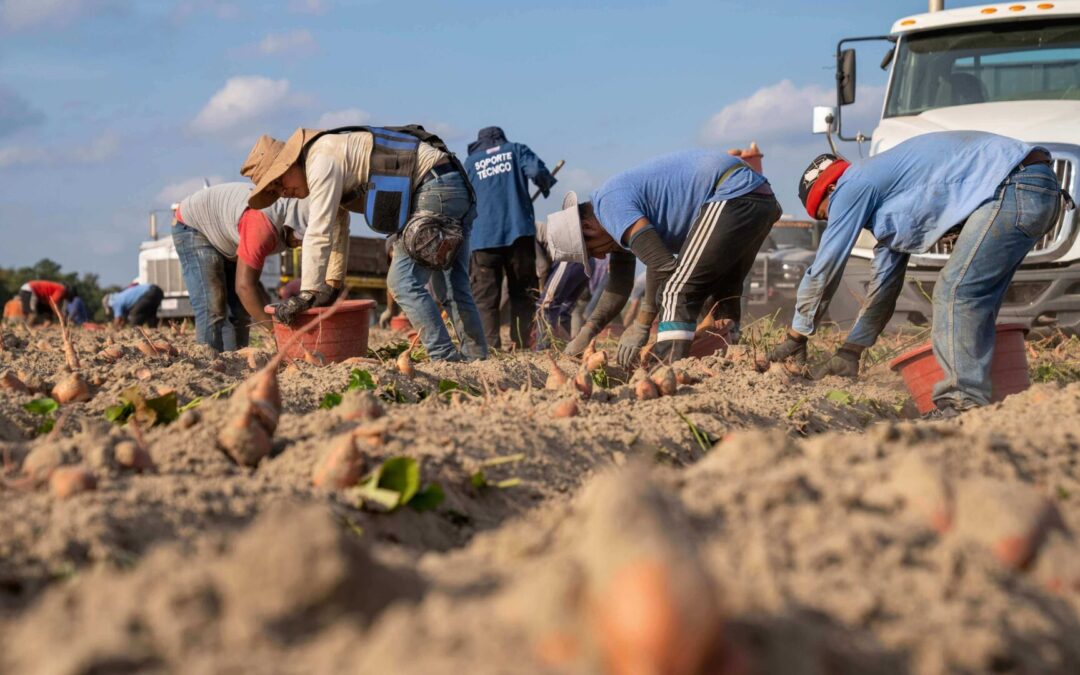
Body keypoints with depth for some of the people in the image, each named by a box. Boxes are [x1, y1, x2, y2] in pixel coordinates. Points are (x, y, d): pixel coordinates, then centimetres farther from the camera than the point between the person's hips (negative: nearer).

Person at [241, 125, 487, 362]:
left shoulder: (322, 160, -12)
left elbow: (318, 233, -17)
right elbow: (336, 229, 30)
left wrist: (306, 295, -17)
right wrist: (332, 285, 31)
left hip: (436, 186, -10)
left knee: (403, 282, -9)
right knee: (456, 285, 14)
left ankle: (445, 358, -9)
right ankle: (476, 357, 17)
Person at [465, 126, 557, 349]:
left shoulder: (470, 162, 18)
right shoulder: (516, 150, 14)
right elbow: (537, 170, -5)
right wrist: (546, 186, 15)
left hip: (483, 236, 0)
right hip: (519, 230, 0)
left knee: (484, 296, 1)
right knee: (523, 292, 9)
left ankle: (489, 345, -12)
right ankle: (521, 343, 1)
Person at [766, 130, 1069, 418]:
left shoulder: (852, 186, -1)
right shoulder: (882, 189, 26)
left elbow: (823, 271, 3)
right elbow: (884, 282, 32)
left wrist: (795, 338, 13)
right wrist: (849, 352, 35)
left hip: (1015, 185, -10)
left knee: (957, 293, -11)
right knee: (971, 299, 12)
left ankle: (964, 405, -12)